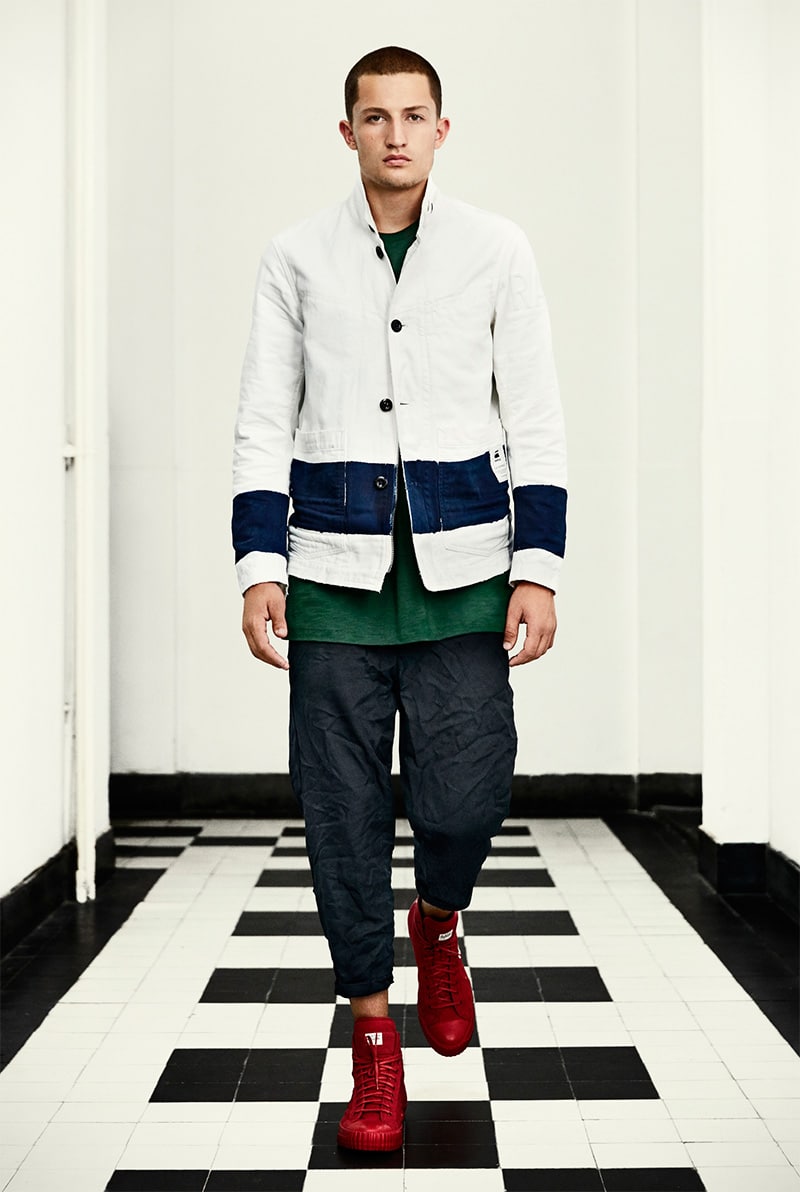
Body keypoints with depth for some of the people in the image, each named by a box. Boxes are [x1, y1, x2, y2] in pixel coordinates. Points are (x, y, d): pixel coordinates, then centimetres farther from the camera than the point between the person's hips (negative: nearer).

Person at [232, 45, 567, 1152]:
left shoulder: (498, 251, 6)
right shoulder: (297, 258, 7)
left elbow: (537, 423, 5)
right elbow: (263, 425, 7)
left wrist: (537, 569, -3)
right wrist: (260, 566, -3)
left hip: (462, 571, 0)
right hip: (334, 573, 1)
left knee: (465, 799, -8)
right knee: (344, 811, 2)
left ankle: (437, 922, 28)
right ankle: (374, 1033, 18)